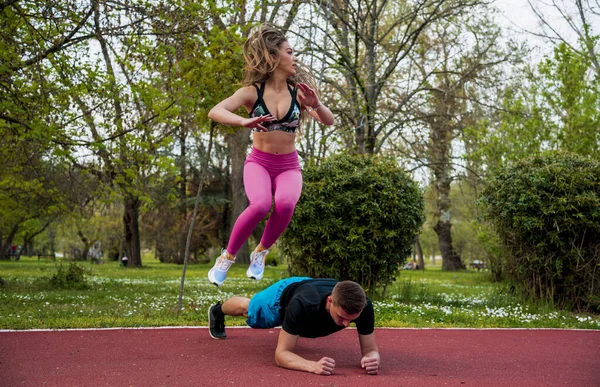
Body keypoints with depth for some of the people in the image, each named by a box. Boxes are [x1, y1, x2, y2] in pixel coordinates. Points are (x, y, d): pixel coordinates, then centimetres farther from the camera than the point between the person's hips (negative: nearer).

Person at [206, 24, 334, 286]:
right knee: (261, 204, -33)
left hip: (288, 166, 2)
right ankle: (227, 256, -7)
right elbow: (215, 112, -19)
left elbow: (328, 121, -6)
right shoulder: (253, 91, -7)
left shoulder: (298, 91, 0)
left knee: (285, 204, -32)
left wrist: (316, 105, -28)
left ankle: (261, 251, -3)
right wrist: (244, 122, -39)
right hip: (259, 162, -2)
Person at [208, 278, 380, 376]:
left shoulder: (363, 306, -44)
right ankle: (217, 311, 64)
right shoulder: (302, 305, -52)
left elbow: (370, 349, -35)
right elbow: (281, 354, -47)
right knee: (247, 309, 31)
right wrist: (313, 366, -66)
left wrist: (371, 358, -60)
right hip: (284, 295, -2)